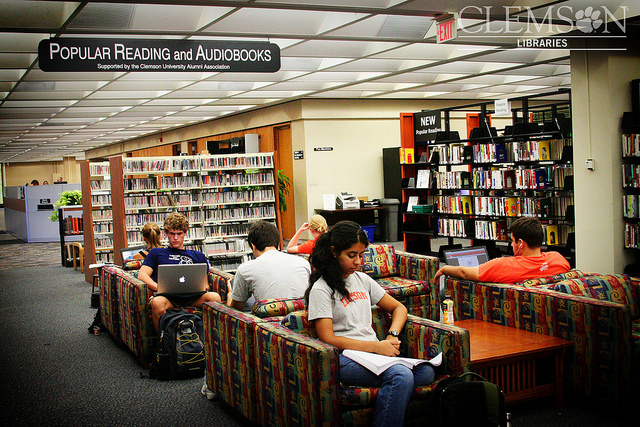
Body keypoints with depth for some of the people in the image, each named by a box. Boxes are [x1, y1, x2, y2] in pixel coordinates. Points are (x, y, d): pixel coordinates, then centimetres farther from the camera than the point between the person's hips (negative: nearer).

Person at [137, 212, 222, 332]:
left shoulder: (197, 256, 32)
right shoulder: (157, 253, 28)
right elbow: (142, 274, 14)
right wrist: (158, 287, -6)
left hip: (192, 296, 1)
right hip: (167, 295, -1)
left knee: (214, 297, -32)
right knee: (157, 302, -39)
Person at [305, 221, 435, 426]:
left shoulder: (361, 279, 20)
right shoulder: (321, 289, -2)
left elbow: (398, 308, 26)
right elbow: (328, 340, -10)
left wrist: (392, 335, 4)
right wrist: (377, 346, -14)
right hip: (345, 359, -6)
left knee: (426, 372, -24)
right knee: (401, 376, -34)